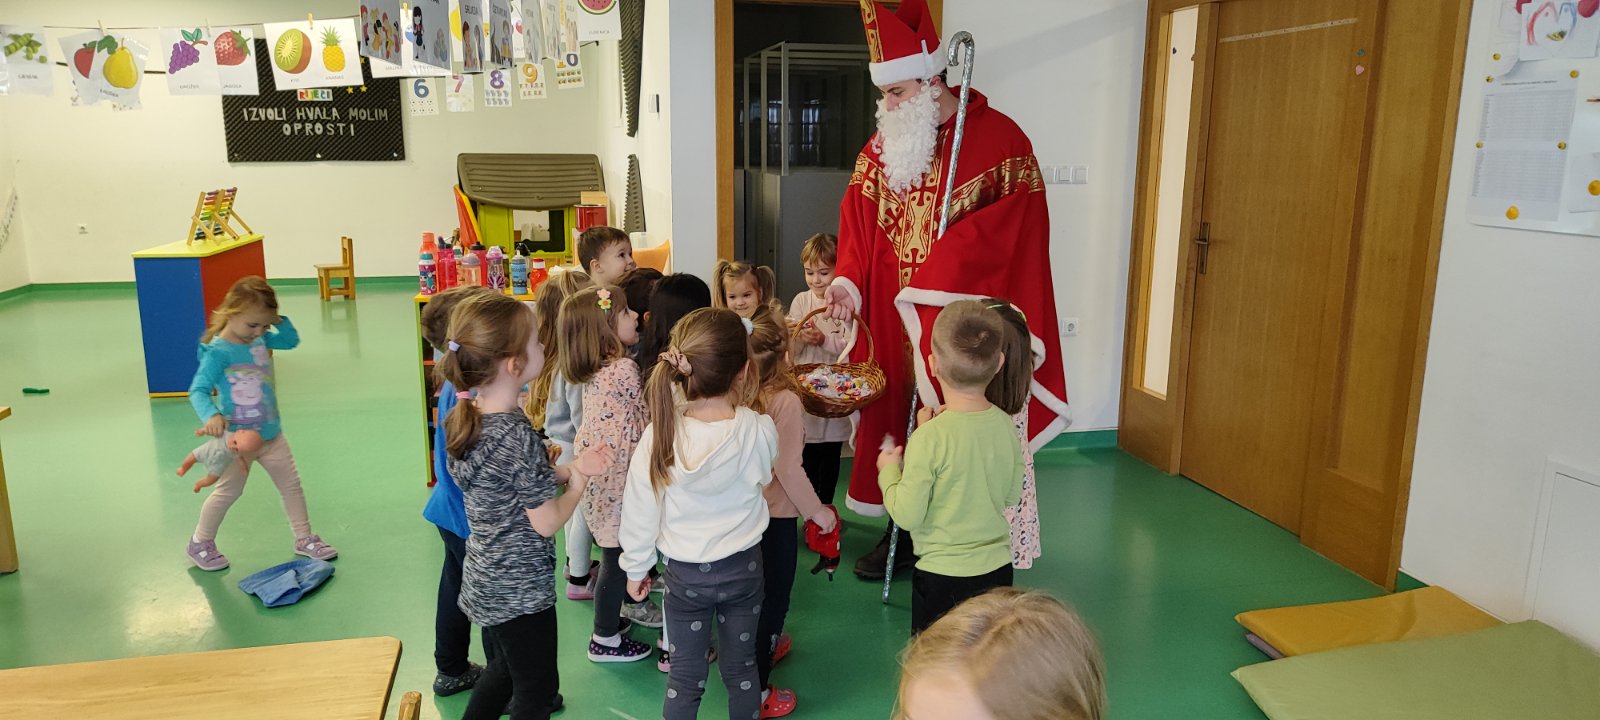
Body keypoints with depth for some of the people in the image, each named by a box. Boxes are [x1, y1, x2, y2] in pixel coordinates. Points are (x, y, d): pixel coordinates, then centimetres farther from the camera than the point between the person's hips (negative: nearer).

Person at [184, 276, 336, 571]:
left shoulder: (261, 338, -1)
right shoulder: (218, 351, -21)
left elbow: (291, 340, 15)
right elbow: (198, 390, -26)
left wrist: (276, 319, -3)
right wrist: (210, 415, -44)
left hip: (271, 433, 6)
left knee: (291, 484, 12)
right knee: (228, 491, 9)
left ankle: (304, 538, 26)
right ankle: (200, 543, 31)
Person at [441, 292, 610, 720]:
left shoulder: (465, 418, -4)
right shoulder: (518, 435, -29)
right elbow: (547, 522, -21)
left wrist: (567, 468, -1)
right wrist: (578, 483, -4)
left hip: (486, 579, 8)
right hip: (521, 589, -8)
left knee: (506, 666, 29)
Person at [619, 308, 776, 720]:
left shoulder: (659, 436, -20)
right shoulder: (759, 431, -22)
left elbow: (639, 512, -10)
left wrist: (636, 568, 6)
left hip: (685, 574, 0)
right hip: (743, 568, 0)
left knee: (685, 676, 15)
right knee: (741, 668, 19)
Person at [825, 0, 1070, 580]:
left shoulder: (999, 140, -11)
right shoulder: (883, 145, 7)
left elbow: (1013, 234, -17)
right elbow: (859, 218, 7)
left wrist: (933, 284, -21)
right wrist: (847, 281, -10)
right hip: (893, 319, 5)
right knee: (894, 417, 11)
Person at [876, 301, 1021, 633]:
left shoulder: (931, 438, -22)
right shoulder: (1005, 425, -6)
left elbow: (907, 515, -18)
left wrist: (889, 472, 2)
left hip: (942, 575, -5)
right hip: (998, 568, 5)